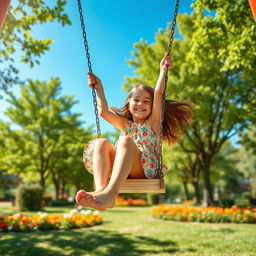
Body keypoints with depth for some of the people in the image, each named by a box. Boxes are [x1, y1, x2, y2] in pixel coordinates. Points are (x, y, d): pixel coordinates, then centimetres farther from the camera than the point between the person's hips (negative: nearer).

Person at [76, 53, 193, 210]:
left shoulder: (153, 122, 14)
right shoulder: (126, 124, 25)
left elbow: (159, 93, 3)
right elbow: (104, 111, 14)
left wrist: (163, 69, 5)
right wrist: (99, 88, 17)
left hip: (146, 171, -4)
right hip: (121, 172, 4)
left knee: (126, 140, -31)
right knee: (101, 142, -20)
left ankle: (111, 193, -51)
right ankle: (100, 189, -43)